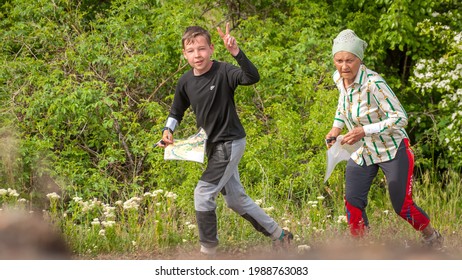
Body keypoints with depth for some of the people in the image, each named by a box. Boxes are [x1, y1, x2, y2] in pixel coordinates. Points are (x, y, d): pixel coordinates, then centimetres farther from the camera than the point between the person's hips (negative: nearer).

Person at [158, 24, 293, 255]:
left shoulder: (223, 72, -20)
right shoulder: (185, 82, 0)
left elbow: (253, 77, -38)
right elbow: (176, 112, 16)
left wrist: (236, 53, -51)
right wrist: (168, 130, -3)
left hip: (230, 143, -8)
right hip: (213, 145, 8)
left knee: (203, 194, -13)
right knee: (235, 199, 16)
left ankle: (208, 251, 0)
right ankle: (279, 235, 31)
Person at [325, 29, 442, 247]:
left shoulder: (373, 83, -30)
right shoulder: (339, 78, -8)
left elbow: (400, 118, -28)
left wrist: (365, 131, -35)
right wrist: (336, 127, 1)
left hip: (393, 151, -6)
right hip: (361, 153, 6)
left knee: (402, 207, 2)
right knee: (352, 203, -3)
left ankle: (432, 238, 29)